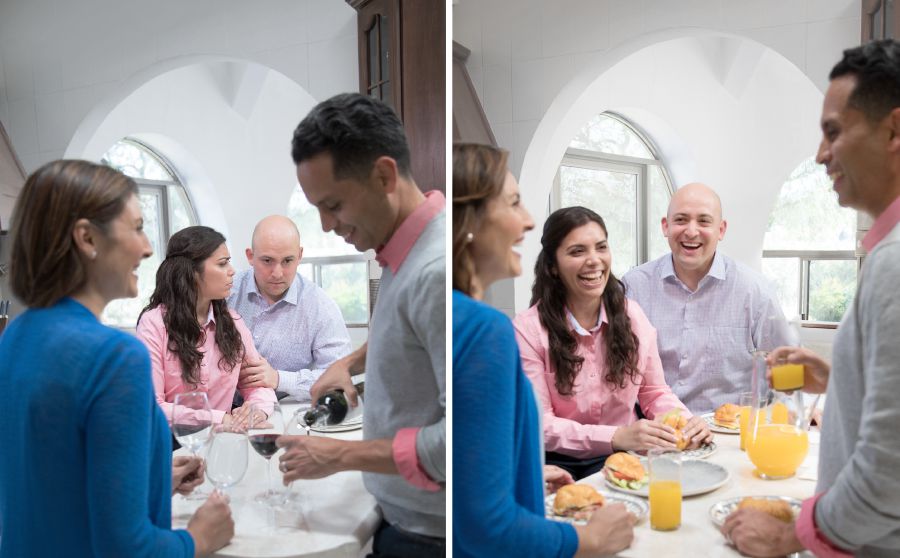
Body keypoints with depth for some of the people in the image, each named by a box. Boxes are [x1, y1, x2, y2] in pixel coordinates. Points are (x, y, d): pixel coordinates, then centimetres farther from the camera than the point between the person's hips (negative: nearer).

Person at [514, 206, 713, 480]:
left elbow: (655, 393, 11)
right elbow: (538, 423, -14)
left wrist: (686, 422, -11)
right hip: (557, 464, -3)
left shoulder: (632, 315, 2)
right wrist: (617, 437, -27)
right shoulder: (527, 328, -12)